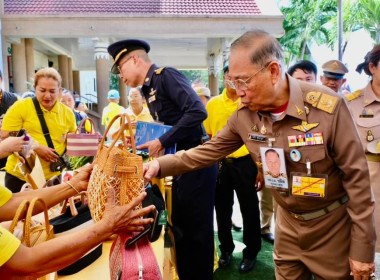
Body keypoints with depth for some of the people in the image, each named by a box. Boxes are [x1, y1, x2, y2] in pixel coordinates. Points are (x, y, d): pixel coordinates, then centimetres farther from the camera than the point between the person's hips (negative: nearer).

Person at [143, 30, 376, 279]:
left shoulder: (328, 106, -24)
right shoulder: (244, 114, -11)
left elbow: (356, 176, -18)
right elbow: (210, 151, 0)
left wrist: (362, 248, -13)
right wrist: (160, 165, -11)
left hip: (331, 226, -3)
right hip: (288, 223, 4)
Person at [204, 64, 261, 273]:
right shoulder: (213, 104, 3)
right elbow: (207, 136, 7)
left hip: (245, 163, -2)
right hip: (220, 163, 2)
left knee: (249, 210, 9)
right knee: (222, 210, 14)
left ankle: (250, 253, 28)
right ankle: (226, 249, 33)